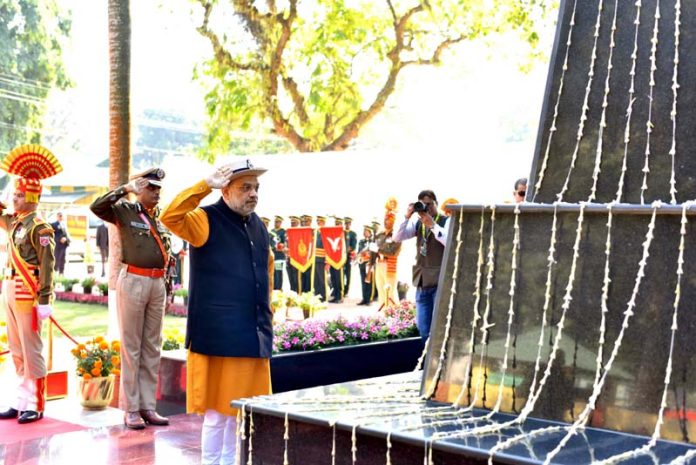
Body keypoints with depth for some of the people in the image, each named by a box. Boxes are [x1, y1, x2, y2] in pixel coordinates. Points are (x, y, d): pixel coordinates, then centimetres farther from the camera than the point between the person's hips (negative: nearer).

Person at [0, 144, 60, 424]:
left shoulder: (39, 228, -12)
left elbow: (47, 265, -15)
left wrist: (45, 301, -19)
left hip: (27, 293, -8)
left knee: (31, 351, -1)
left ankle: (36, 406, 6)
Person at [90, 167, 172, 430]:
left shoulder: (159, 217, 14)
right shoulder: (124, 211, -1)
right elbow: (96, 207, -20)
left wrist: (168, 284, 14)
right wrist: (126, 189, -18)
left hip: (157, 283, 6)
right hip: (133, 281, -6)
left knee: (152, 347, 8)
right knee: (131, 347, -1)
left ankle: (148, 407, 15)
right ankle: (131, 409, 5)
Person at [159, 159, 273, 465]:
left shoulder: (257, 225, 14)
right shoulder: (206, 221, -6)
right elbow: (170, 217, -25)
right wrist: (206, 185, -24)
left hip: (253, 337, 7)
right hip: (218, 337, -7)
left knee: (241, 411, 15)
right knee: (217, 413, 0)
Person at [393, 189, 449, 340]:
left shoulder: (446, 221, -3)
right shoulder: (417, 223, 11)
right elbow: (397, 238, 3)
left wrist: (432, 225, -19)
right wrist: (407, 217, -8)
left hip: (440, 280, -5)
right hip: (422, 281, 6)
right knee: (423, 328, 10)